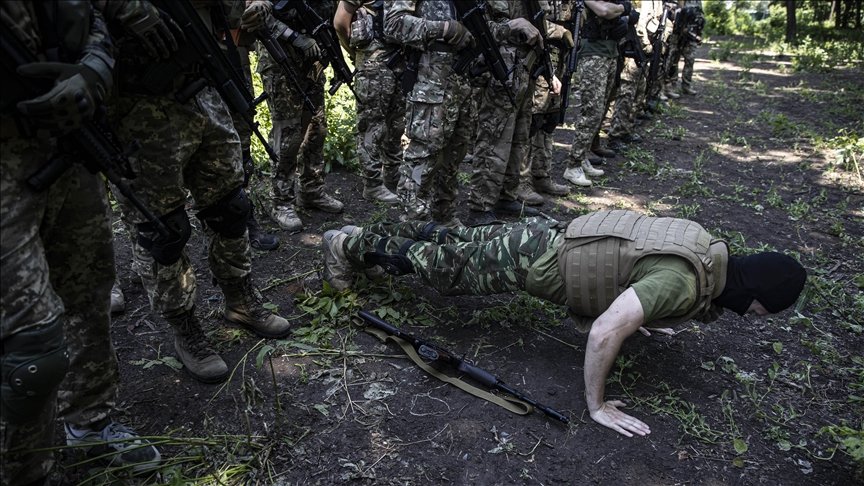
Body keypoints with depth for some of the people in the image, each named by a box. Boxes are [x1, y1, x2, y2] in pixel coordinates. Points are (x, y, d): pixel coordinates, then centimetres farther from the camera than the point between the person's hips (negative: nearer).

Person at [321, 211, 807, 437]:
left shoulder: (705, 244, 3)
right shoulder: (685, 283, -26)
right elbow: (603, 333, -33)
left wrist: (627, 313, 28)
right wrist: (596, 405, -21)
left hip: (546, 233, 7)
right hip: (532, 262, -7)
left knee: (456, 242, 23)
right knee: (443, 270, 11)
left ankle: (372, 234, 39)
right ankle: (352, 246, 26)